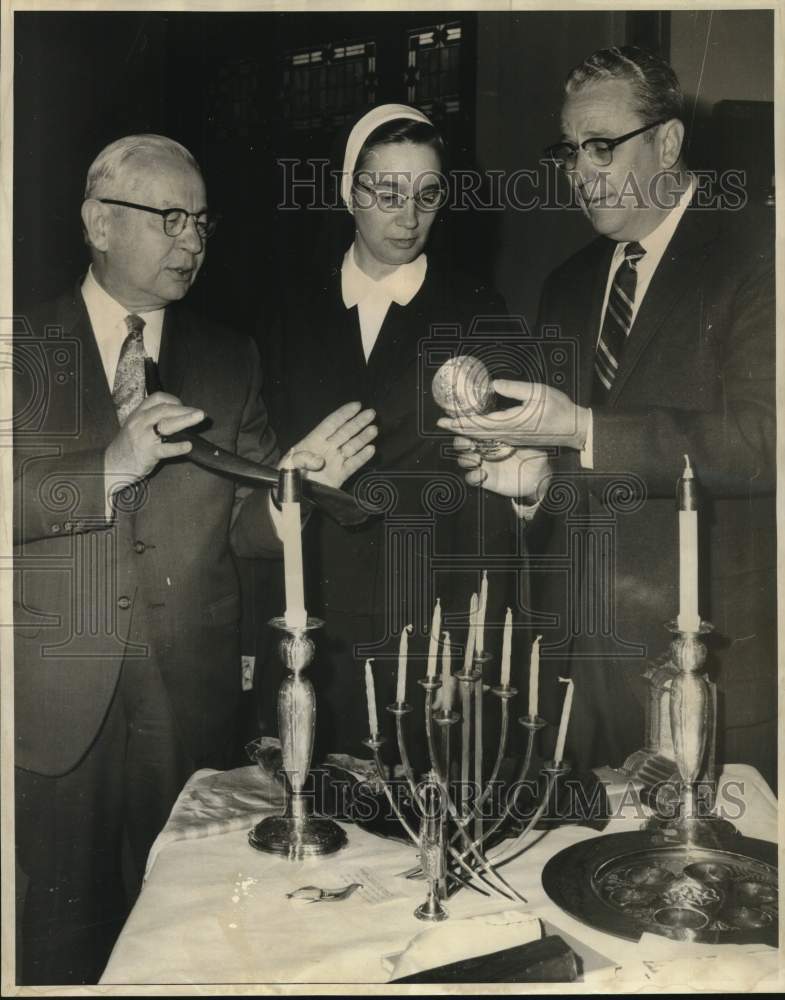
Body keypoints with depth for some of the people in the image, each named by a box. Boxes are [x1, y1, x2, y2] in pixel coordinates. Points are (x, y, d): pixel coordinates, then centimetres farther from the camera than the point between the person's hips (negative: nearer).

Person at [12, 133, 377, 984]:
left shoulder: (229, 362, 9)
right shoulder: (24, 348, 1)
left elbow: (244, 526, 4)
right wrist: (108, 470, -23)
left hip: (189, 695, 2)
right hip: (53, 698, -2)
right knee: (55, 934, 9)